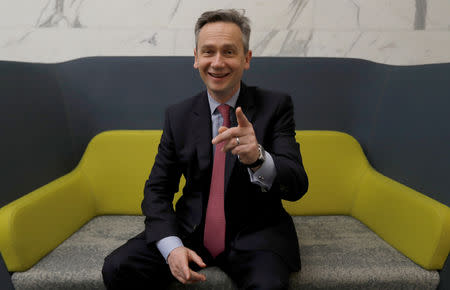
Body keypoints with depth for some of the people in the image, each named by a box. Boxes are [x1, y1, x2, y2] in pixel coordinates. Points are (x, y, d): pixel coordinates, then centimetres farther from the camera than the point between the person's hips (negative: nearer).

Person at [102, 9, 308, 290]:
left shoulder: (276, 105, -6)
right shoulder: (178, 115, 0)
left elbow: (297, 186, -15)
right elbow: (157, 190, 2)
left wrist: (257, 158, -36)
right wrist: (171, 246, -15)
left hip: (254, 235, -1)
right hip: (191, 232, 2)